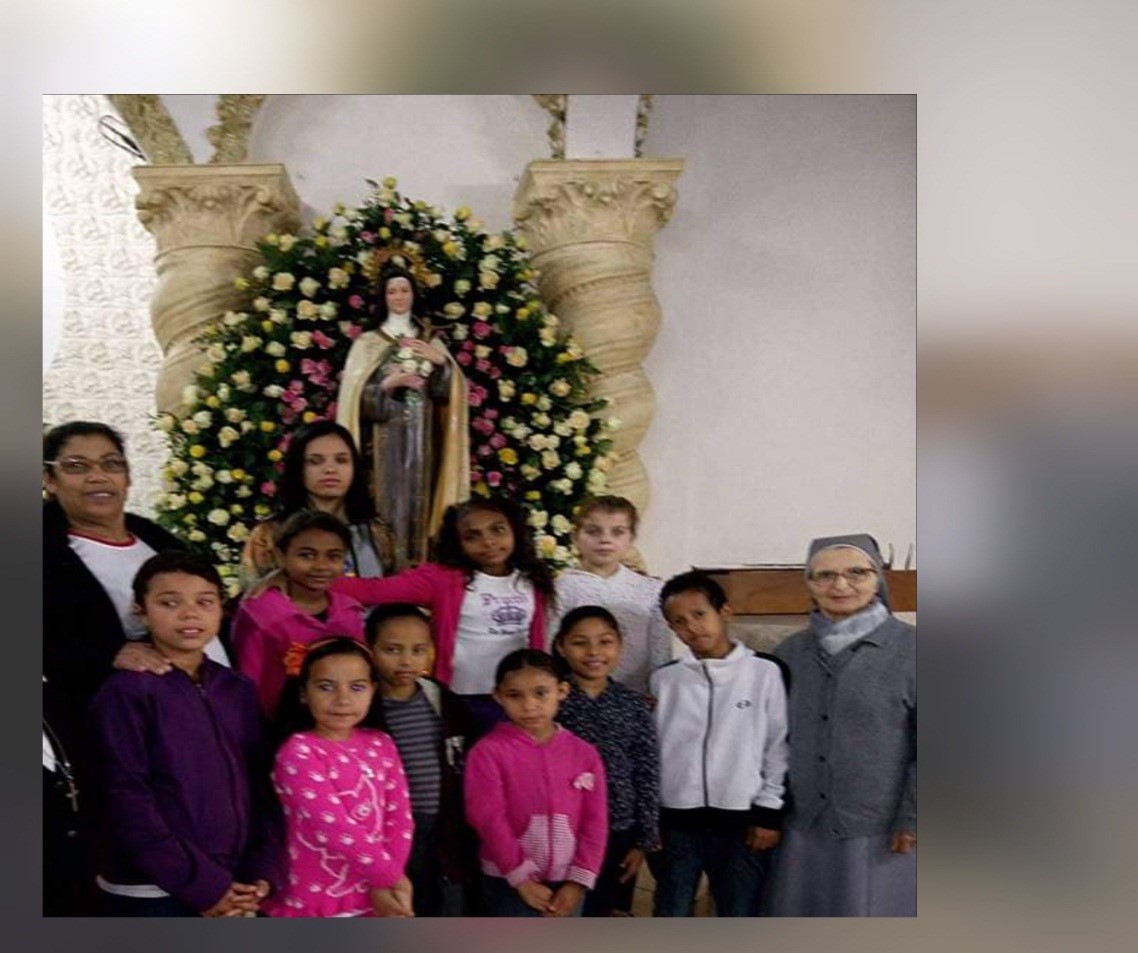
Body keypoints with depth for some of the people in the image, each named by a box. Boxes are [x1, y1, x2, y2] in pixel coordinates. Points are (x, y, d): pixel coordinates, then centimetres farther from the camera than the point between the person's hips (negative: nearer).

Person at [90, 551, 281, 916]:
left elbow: (260, 785, 8)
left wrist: (263, 873, -3)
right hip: (150, 895, -5)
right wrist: (202, 885, -15)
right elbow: (127, 801, -14)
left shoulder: (239, 690, 8)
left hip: (235, 895, 6)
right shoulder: (125, 692, -9)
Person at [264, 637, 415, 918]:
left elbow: (399, 817, 0)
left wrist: (387, 884, -14)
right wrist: (391, 876, -15)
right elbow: (334, 827, -21)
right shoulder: (298, 752, -16)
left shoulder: (380, 745, 4)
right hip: (315, 904, -6)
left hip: (374, 902, 6)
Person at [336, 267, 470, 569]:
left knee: (418, 499, 2)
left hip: (422, 435, 3)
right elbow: (357, 396, -2)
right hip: (386, 434, -3)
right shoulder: (368, 342, 5)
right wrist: (389, 383, -16)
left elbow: (447, 391, 7)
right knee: (389, 501, -8)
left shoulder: (431, 341, 15)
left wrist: (441, 362, -9)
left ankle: (417, 570, 7)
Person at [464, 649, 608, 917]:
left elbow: (595, 822, 1)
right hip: (510, 883, -4)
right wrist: (522, 878, -15)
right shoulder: (489, 752, -10)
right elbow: (489, 819, -14)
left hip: (566, 884, 4)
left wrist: (579, 881, -6)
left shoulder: (584, 754, 2)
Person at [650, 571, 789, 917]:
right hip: (676, 823, 2)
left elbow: (779, 745, 1)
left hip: (741, 822, -2)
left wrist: (769, 812, -2)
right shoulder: (663, 679, 5)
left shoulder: (765, 672, -2)